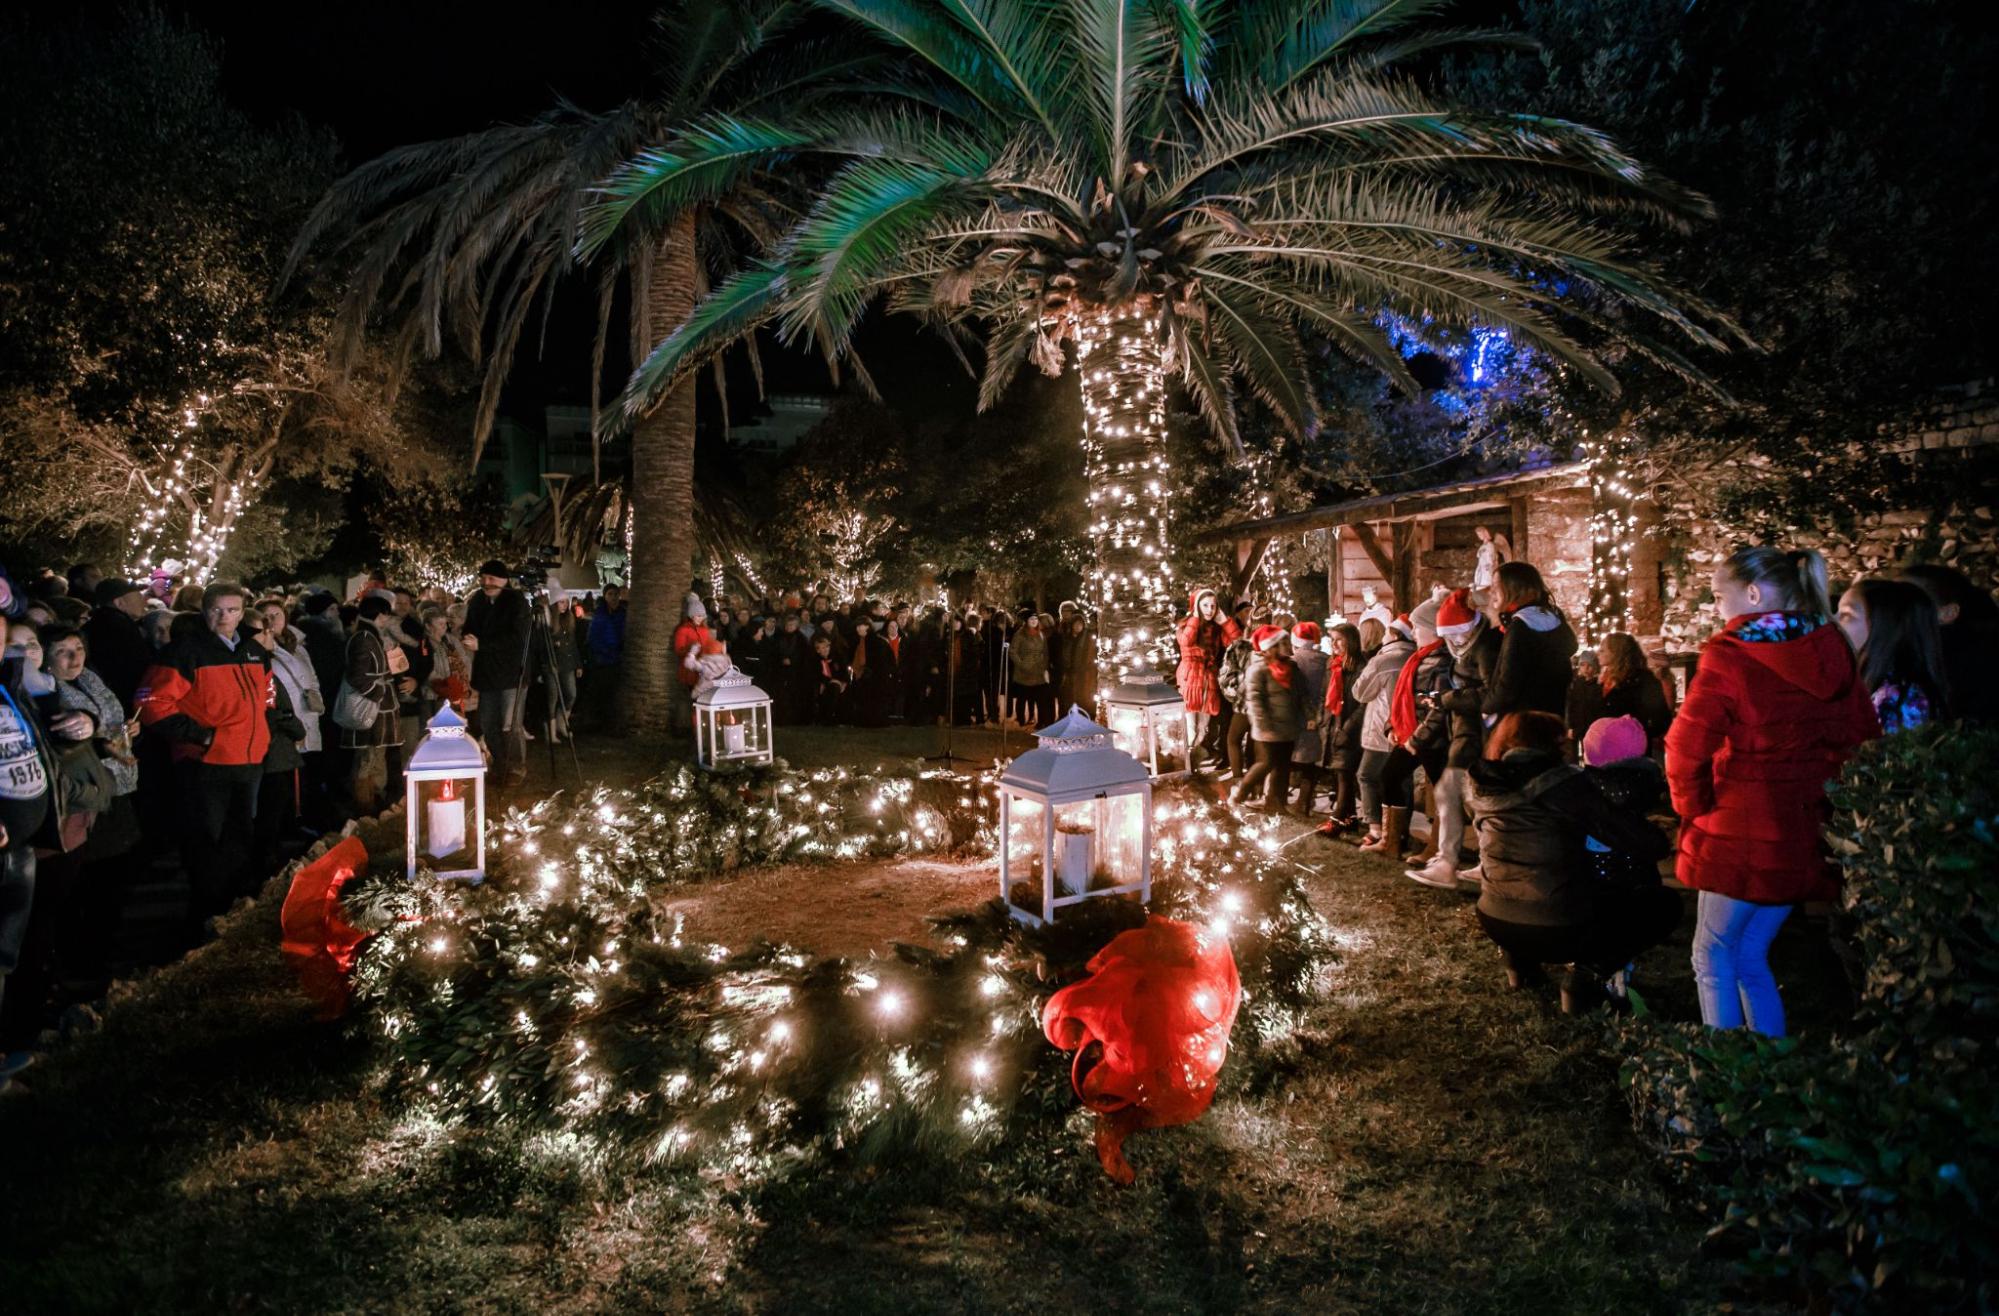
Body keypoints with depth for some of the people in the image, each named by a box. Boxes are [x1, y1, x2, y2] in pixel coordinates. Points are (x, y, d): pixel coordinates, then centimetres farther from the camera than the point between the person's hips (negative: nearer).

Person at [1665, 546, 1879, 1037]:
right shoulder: (1831, 653, 3)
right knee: (1750, 957, 18)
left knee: (1712, 955, 9)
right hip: (1805, 834, 7)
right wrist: (1820, 791, 17)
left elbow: (1686, 749, -19)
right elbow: (1863, 739, 9)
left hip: (1742, 835, -6)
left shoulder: (1729, 656, -15)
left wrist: (1695, 809, -3)